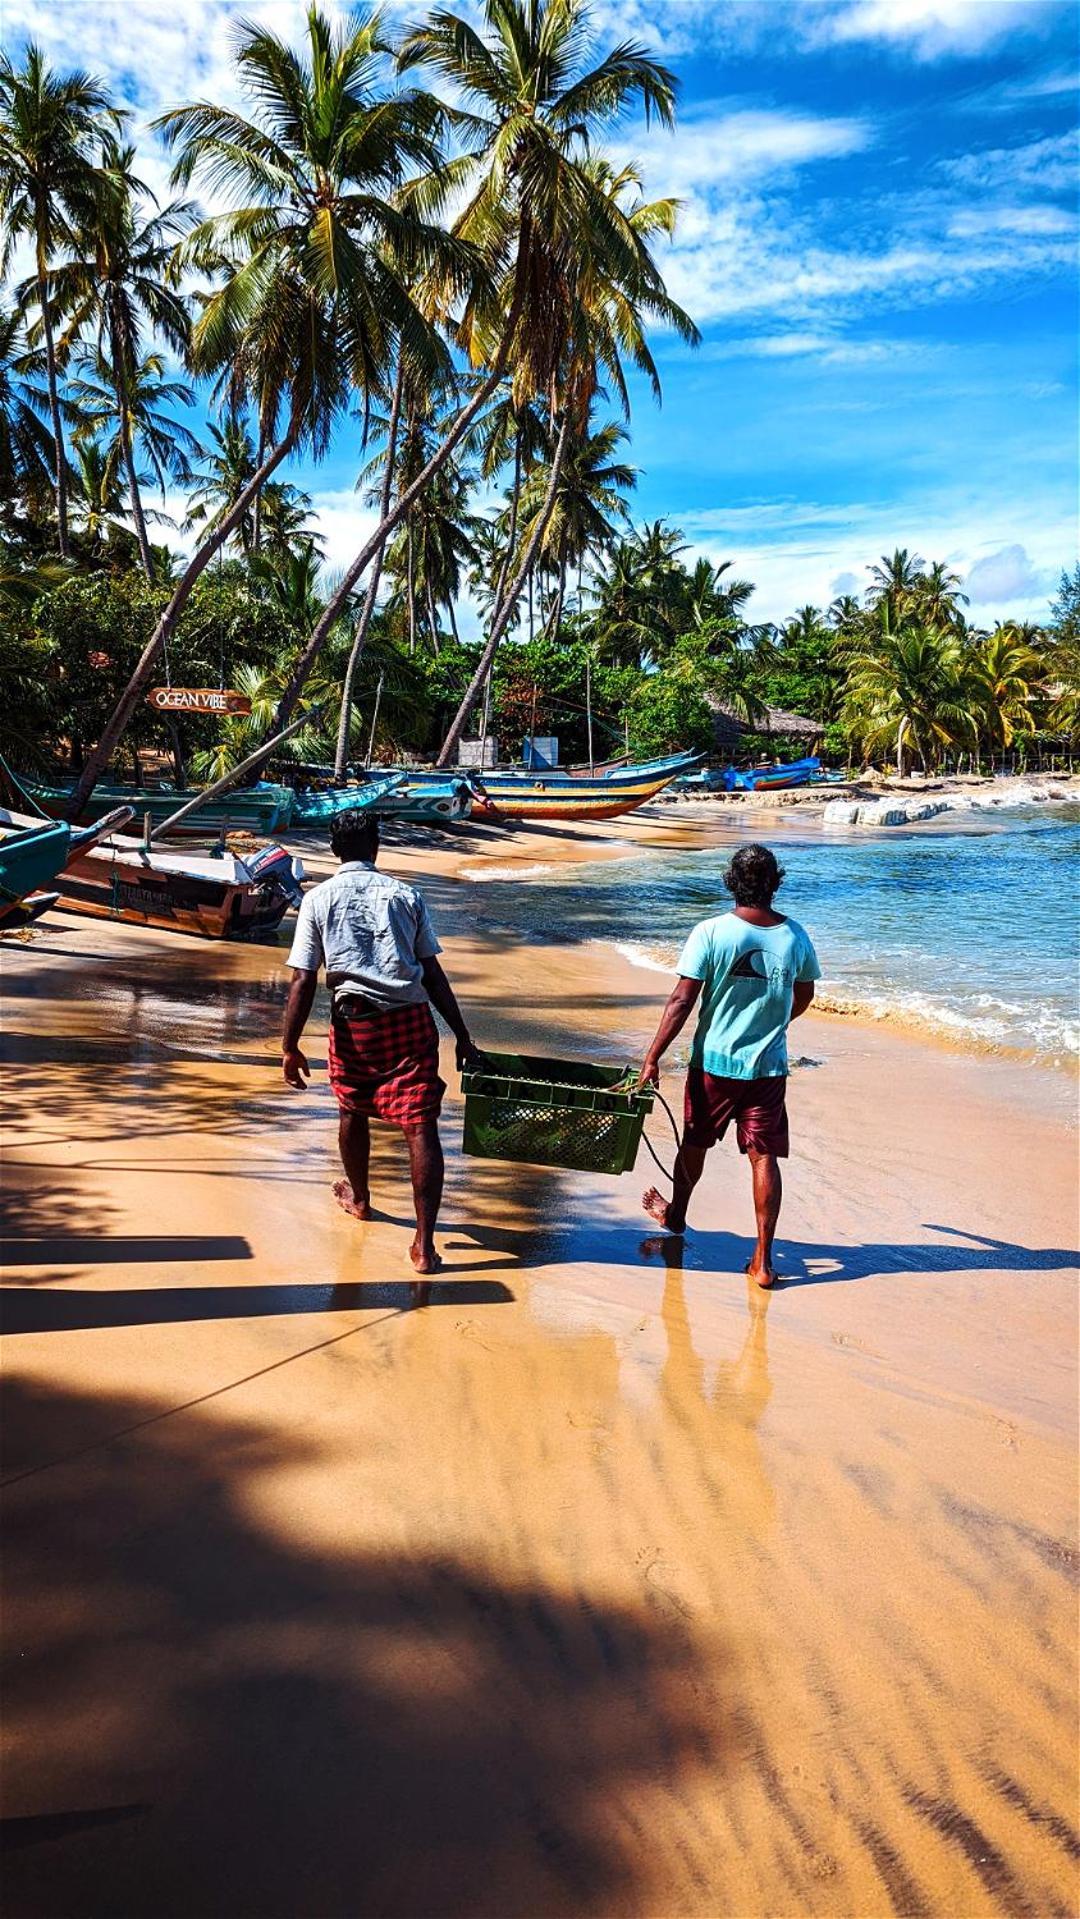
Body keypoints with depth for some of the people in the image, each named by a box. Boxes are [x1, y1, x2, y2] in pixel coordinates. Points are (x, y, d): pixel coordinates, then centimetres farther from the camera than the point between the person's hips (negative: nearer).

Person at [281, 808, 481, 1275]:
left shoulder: (317, 900, 4)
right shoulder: (405, 895, 7)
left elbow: (303, 981, -3)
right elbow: (434, 974, 5)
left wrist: (290, 1047, 2)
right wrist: (462, 1036, 9)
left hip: (354, 1023, 0)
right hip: (411, 1020, 0)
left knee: (353, 1111, 25)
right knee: (420, 1126, -2)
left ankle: (359, 1198, 48)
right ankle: (424, 1245, -5)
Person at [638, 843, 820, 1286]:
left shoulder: (710, 933, -13)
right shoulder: (795, 937, -3)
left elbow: (682, 1001, -14)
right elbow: (802, 999, 12)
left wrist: (653, 1058, -7)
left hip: (714, 1062, -1)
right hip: (769, 1066, 1)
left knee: (694, 1142, 20)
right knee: (764, 1157, 4)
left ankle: (676, 1214, 44)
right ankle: (763, 1259, 3)